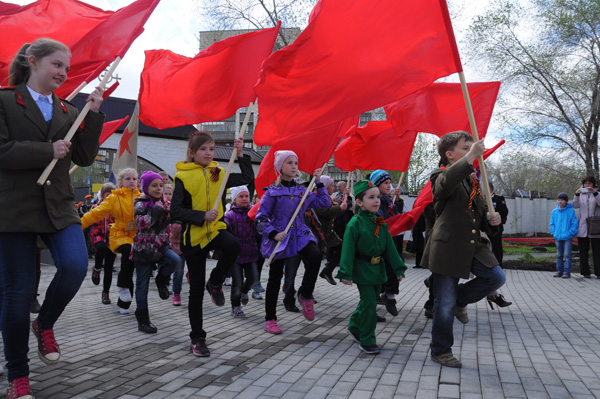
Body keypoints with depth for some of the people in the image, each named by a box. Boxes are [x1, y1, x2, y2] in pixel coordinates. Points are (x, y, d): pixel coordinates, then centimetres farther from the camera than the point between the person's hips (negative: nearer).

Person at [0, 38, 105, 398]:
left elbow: (84, 157, 5)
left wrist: (94, 114, -2)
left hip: (58, 206, 4)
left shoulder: (68, 111, 14)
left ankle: (45, 324, 13)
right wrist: (48, 151, -13)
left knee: (76, 265, -20)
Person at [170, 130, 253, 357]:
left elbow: (247, 178, 8)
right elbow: (175, 211, -12)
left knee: (233, 246, -34)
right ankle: (197, 338, 21)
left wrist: (241, 154, 0)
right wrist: (202, 216, -22)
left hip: (215, 228, 3)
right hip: (193, 234, -3)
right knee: (196, 290, 3)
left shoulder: (218, 173, 7)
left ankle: (215, 283, -4)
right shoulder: (183, 176, -6)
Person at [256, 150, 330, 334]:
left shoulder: (302, 190, 10)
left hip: (299, 234, 3)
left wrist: (318, 182, 7)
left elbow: (324, 203, 13)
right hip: (279, 238, -3)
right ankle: (270, 319, 21)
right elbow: (260, 218, -6)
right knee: (275, 279, 4)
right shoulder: (272, 192, -4)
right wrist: (274, 234, -19)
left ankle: (305, 295, -6)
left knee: (315, 255, -28)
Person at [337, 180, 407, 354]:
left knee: (369, 302, 15)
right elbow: (348, 249, -14)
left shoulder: (381, 223, 6)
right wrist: (346, 273, -18)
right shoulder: (355, 224, -13)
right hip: (362, 270, -7)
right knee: (369, 304, -7)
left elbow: (390, 247, 10)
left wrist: (398, 268, 9)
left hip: (378, 269, 7)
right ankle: (367, 342, 5)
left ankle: (355, 327, 37)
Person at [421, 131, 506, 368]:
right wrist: (470, 157, -35)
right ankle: (440, 351, 17)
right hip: (448, 248, -7)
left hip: (472, 246, 7)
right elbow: (446, 182, -34)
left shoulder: (473, 181, 16)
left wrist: (490, 220, 3)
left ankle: (460, 299, 17)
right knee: (444, 305, 0)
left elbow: (480, 213, 25)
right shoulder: (441, 176, -7)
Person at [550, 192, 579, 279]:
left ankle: (567, 272, 1)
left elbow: (574, 224, -6)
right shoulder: (554, 211, 6)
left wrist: (569, 234, -13)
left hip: (567, 237, -4)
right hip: (558, 237, 4)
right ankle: (559, 271, 20)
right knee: (559, 255, 12)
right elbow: (552, 224, 12)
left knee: (567, 254, -4)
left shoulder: (571, 211, -6)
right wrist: (554, 233, -1)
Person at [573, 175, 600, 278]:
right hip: (583, 226, 2)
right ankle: (585, 272, 8)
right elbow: (575, 205, -2)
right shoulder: (581, 194, 12)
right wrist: (576, 194, -18)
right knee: (583, 251, 2)